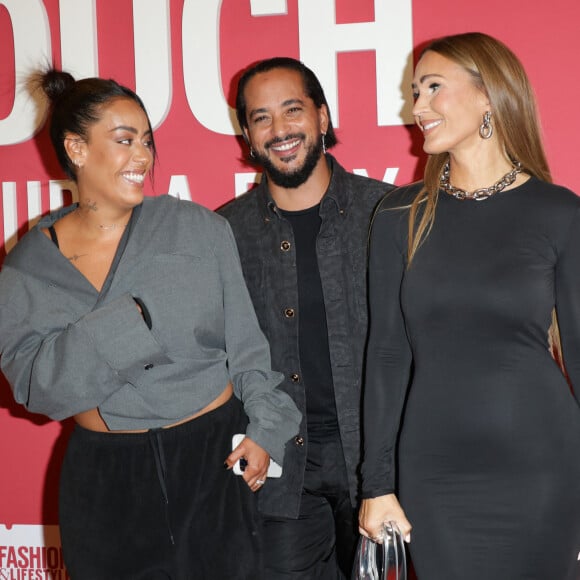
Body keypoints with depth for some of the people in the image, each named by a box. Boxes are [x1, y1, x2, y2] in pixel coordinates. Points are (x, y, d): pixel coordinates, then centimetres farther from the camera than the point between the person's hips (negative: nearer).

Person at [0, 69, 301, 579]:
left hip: (215, 460, 0)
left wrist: (265, 427, -7)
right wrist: (123, 325, -21)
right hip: (106, 477, 1)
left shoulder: (200, 230, -3)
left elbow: (246, 341, 1)